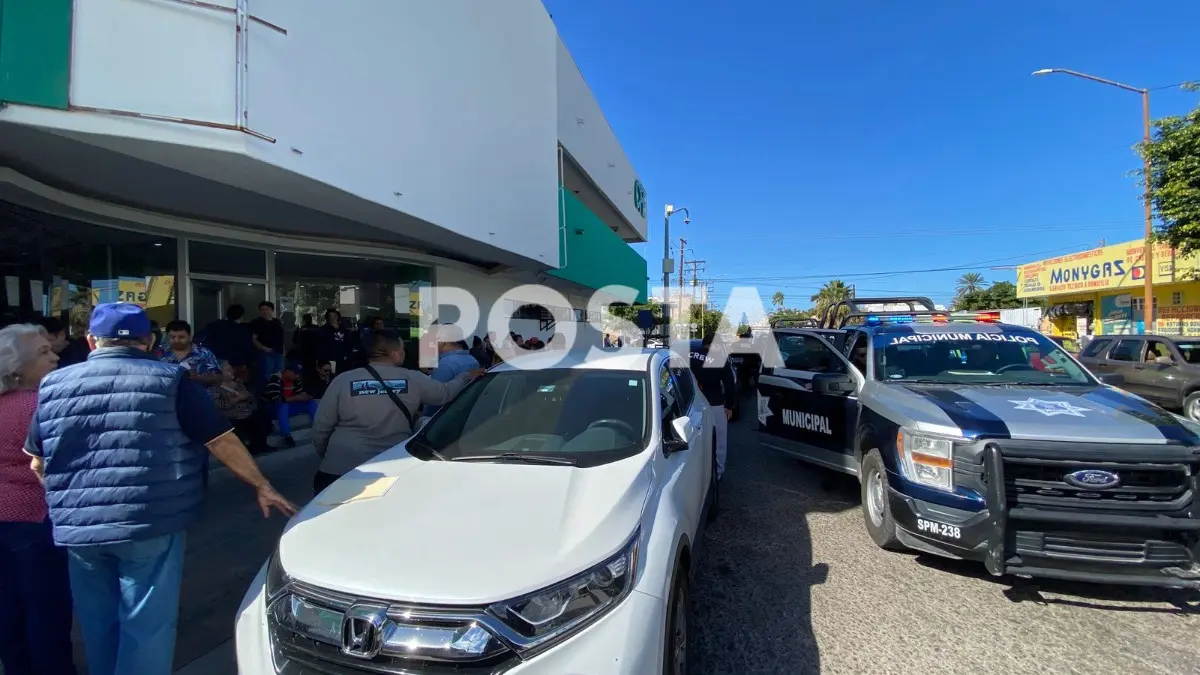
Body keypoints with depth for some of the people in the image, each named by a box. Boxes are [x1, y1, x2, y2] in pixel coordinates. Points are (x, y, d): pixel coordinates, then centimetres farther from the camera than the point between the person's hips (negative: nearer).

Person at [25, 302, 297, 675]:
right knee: (147, 626, 6)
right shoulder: (170, 380, -7)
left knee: (99, 624, 21)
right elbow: (223, 441, -8)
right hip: (149, 526, -4)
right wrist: (262, 486, 3)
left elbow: (39, 464, 15)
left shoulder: (52, 385, 6)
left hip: (76, 530, 5)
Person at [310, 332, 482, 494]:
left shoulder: (343, 380, -3)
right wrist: (466, 376, 27)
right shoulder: (413, 379, -3)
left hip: (339, 469, 0)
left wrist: (325, 456, 21)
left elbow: (320, 427, 3)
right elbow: (445, 393, 9)